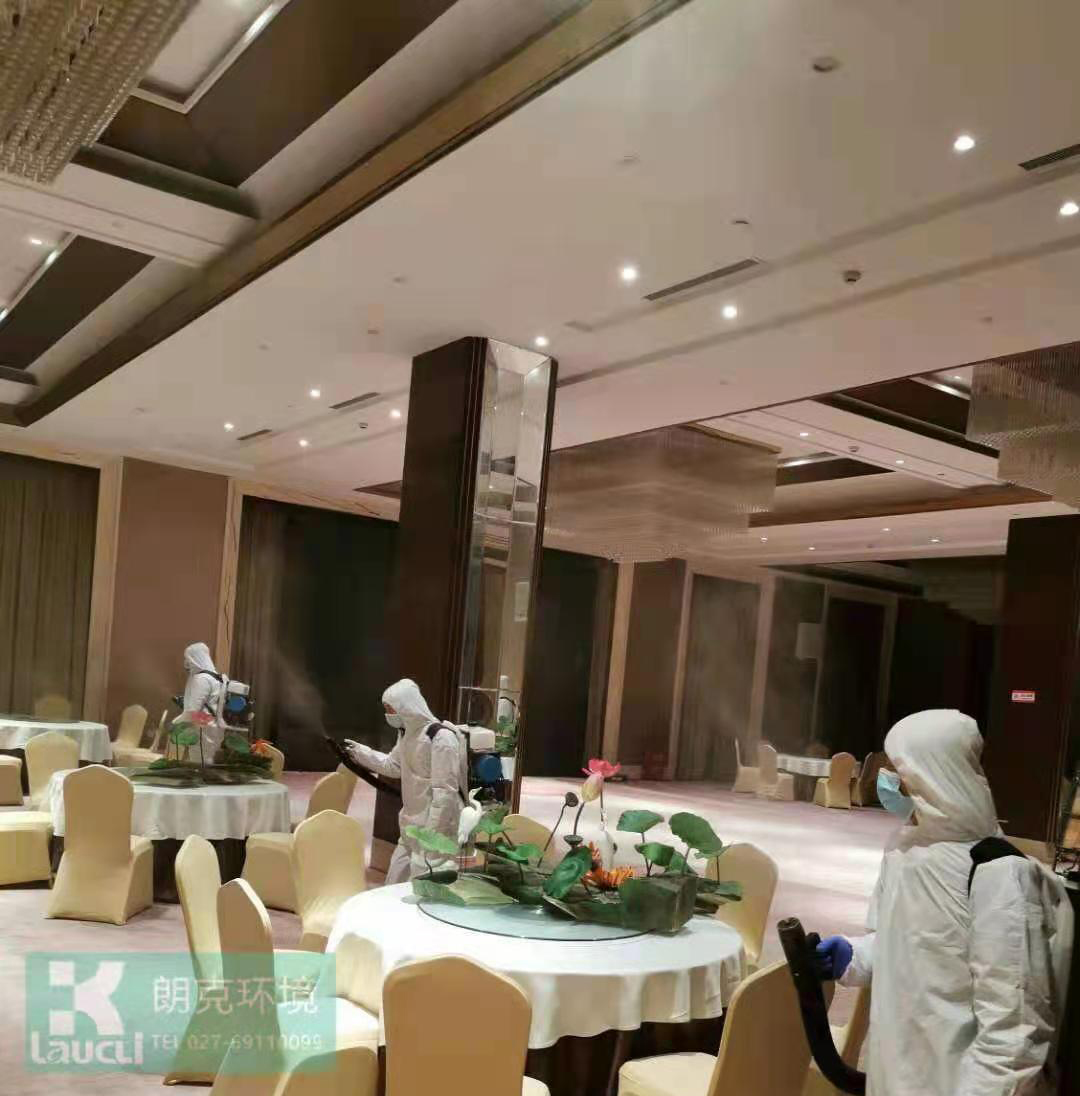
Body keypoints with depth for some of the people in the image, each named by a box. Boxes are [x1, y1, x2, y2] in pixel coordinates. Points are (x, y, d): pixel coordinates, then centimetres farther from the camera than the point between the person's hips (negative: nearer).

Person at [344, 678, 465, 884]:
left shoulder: (441, 738, -22)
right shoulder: (406, 733, 8)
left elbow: (445, 792, -24)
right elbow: (394, 766, 26)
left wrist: (432, 837, -24)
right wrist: (361, 753, 23)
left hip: (436, 827, -9)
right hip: (411, 826, 9)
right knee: (395, 882, 17)